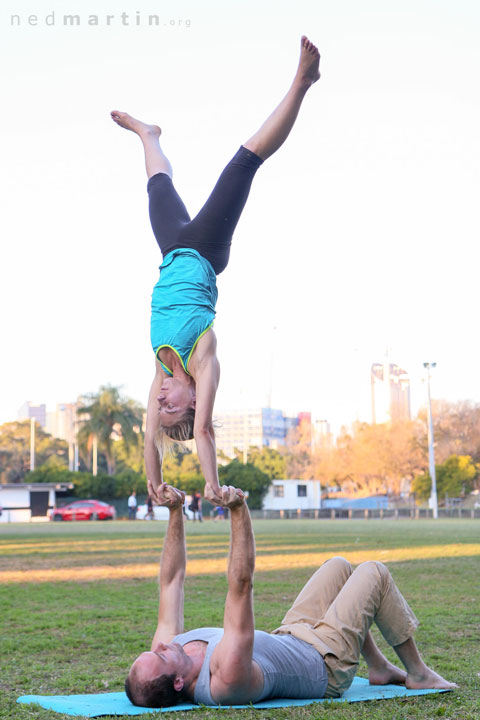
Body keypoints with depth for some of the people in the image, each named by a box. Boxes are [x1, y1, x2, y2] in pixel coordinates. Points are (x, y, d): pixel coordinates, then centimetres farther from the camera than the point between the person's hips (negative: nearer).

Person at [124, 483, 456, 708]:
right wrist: (239, 511, -53)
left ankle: (379, 666, 29)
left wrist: (175, 512, -16)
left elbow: (172, 581, -12)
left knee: (339, 566, 15)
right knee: (374, 572, -3)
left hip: (289, 640, 8)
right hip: (328, 663, -8)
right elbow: (241, 586, -50)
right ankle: (418, 672, 17)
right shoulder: (226, 678, -43)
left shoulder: (168, 647, -21)